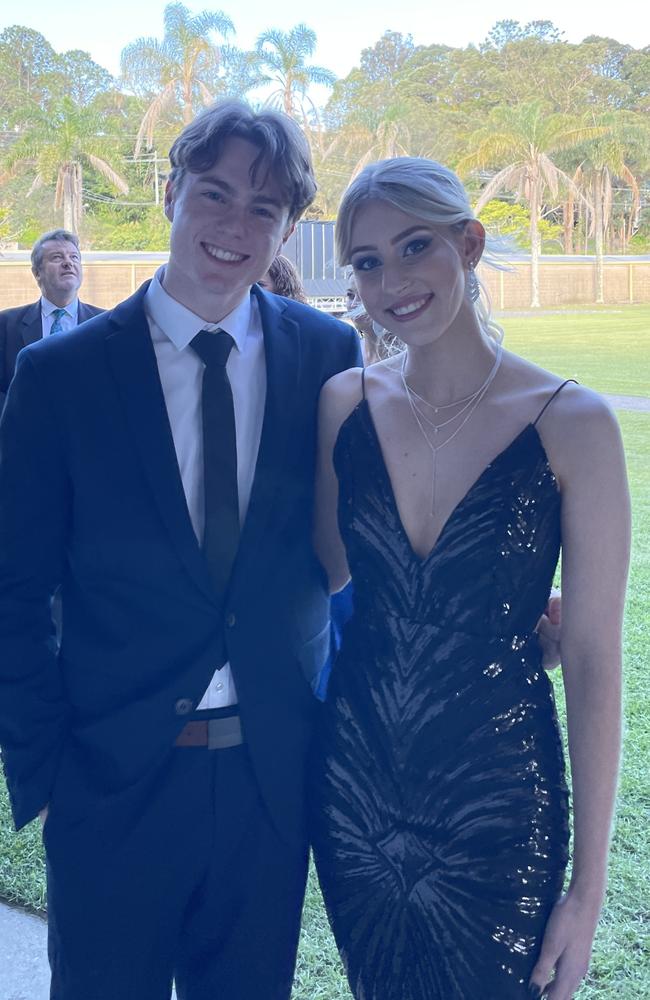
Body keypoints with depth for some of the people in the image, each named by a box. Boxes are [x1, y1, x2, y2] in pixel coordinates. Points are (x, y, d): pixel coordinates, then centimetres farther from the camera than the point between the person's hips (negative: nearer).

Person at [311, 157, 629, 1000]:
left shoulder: (571, 423, -13)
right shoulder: (345, 402, -3)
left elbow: (593, 660, -10)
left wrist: (589, 885, -8)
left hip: (496, 802, -3)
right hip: (353, 787, 4)